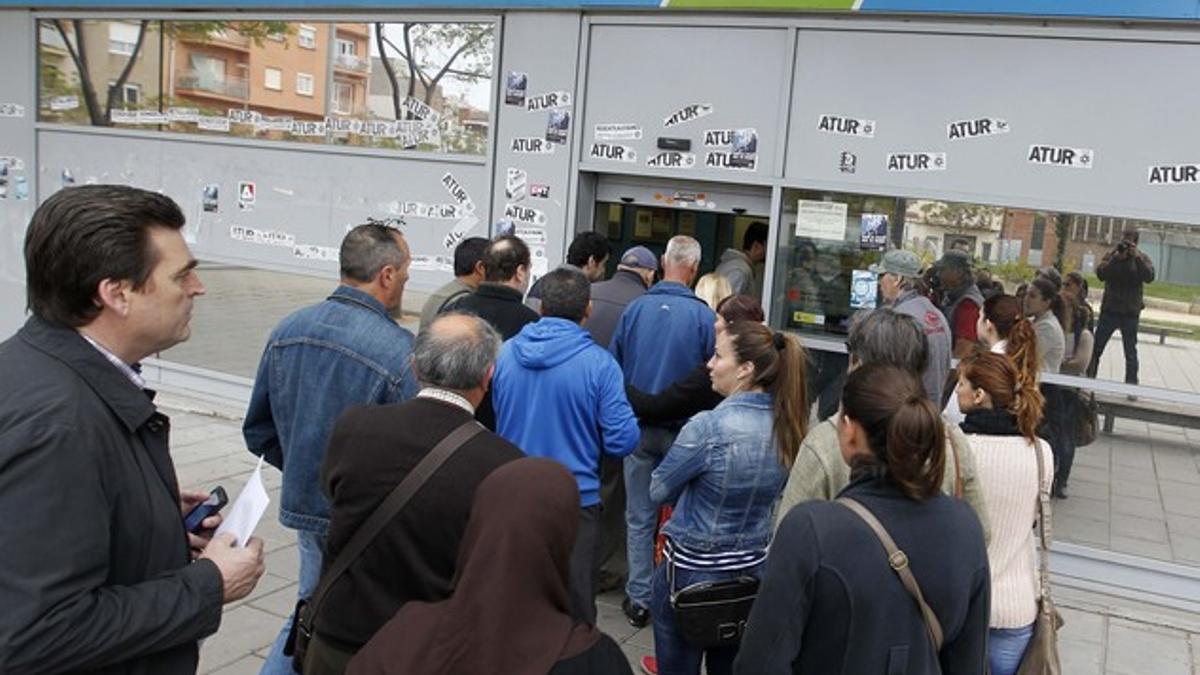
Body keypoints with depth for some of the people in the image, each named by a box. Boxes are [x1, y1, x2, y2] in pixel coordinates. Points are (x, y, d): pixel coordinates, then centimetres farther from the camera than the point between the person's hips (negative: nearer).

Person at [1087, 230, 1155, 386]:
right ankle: (1088, 377, 18)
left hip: (1130, 313, -1)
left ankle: (1131, 383, 11)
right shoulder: (1111, 255, 1)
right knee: (1096, 347, 7)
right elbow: (1100, 273, -13)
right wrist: (1116, 258, -22)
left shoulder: (1142, 258, 0)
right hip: (1109, 310, 1)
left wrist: (1137, 257, -23)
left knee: (1131, 352, 5)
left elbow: (1149, 277, -17)